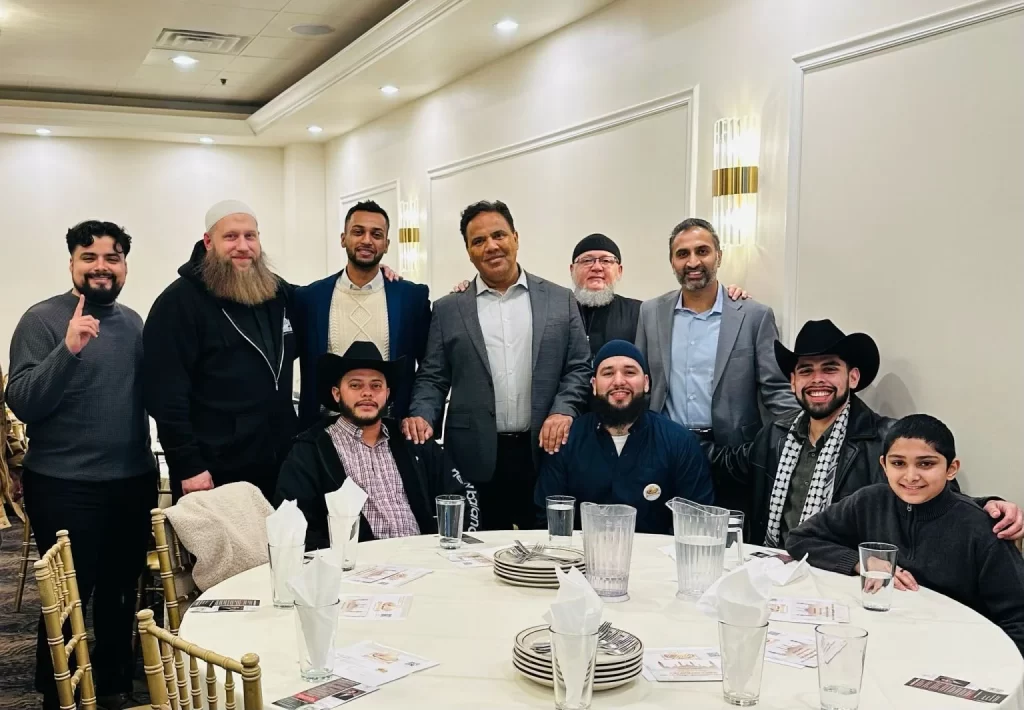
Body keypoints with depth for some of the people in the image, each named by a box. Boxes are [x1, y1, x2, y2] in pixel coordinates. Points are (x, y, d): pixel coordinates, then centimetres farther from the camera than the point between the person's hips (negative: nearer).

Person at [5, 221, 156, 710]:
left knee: (121, 594, 17)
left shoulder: (131, 321, 7)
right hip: (65, 488, -5)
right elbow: (21, 403, -17)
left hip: (134, 481, 5)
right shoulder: (42, 319, -9)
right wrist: (68, 349, -30)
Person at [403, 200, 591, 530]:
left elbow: (580, 367, 6)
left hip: (544, 451, 0)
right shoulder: (448, 309, 8)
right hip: (476, 458, 0)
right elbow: (432, 378, 8)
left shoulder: (560, 300, 7)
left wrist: (563, 411, -10)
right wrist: (421, 415, -10)